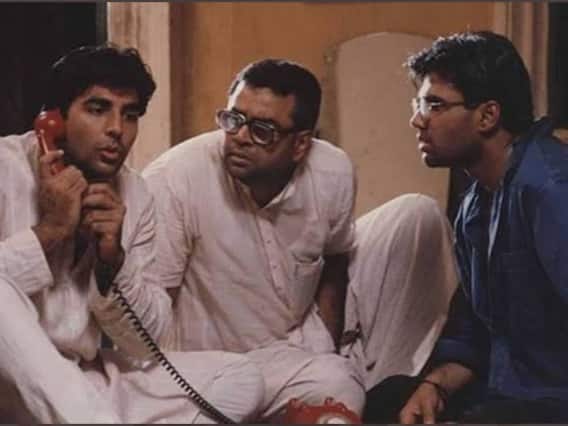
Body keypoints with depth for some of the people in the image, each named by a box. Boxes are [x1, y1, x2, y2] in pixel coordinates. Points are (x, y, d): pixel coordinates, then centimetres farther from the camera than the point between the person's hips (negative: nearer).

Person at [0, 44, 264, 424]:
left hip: (86, 383, 5)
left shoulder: (135, 196, 3)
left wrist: (112, 260, -15)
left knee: (242, 379, -3)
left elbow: (145, 342, 2)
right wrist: (48, 230, -23)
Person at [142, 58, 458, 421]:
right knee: (336, 390, -34)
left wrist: (330, 348, -1)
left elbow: (334, 266, 5)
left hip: (306, 331, 5)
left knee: (417, 215, -4)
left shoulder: (334, 174, -15)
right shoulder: (172, 182, -28)